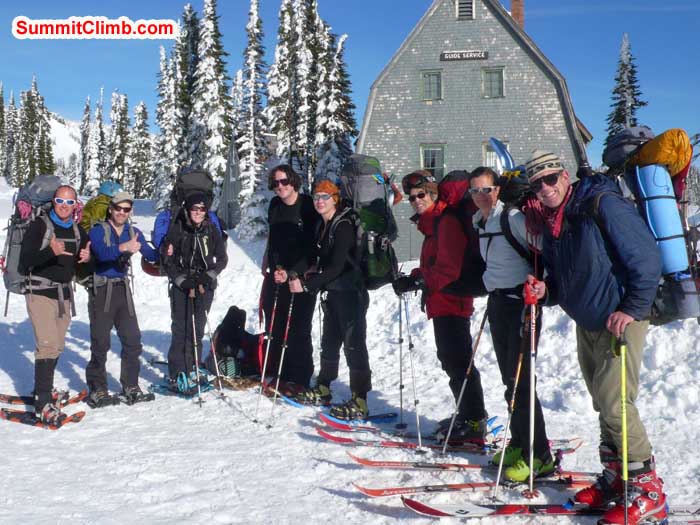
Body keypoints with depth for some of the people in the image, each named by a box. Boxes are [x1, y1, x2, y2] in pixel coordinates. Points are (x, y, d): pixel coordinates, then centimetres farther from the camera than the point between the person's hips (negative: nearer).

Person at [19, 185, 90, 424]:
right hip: (40, 293, -6)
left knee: (57, 346, 14)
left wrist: (86, 258, -4)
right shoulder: (39, 226, -8)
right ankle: (43, 403, -16)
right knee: (47, 345, -16)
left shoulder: (78, 231, 10)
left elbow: (83, 267, 20)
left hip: (64, 295, 6)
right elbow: (25, 260, -16)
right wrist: (51, 251, -32)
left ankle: (42, 389, 31)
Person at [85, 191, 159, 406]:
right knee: (101, 342, -2)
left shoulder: (133, 233, 9)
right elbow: (102, 253, -28)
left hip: (123, 289, 5)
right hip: (101, 290, -5)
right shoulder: (98, 230, -8)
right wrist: (123, 248, -45)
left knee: (132, 340, 6)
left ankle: (131, 387, 17)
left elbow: (150, 254, 6)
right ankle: (97, 390, 8)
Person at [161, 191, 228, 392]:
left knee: (197, 329, 1)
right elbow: (167, 260, 2)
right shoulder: (176, 229, -1)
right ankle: (177, 375, -5)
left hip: (204, 286, 2)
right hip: (181, 285, -2)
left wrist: (209, 276, -6)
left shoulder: (212, 230, 5)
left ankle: (190, 371, 9)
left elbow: (222, 259, 10)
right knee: (180, 329, -7)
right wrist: (182, 280, -8)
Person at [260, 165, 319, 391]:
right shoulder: (275, 205, 9)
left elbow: (311, 247, -14)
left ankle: (299, 379, 5)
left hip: (301, 277, -6)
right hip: (276, 274, 6)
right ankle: (275, 374, 19)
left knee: (298, 330, -3)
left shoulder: (308, 207, -11)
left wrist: (291, 273, -20)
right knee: (273, 326, 9)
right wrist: (266, 263, 21)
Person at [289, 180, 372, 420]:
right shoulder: (324, 225, 10)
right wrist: (315, 270, 6)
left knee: (354, 344, -9)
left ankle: (359, 403, -6)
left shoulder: (343, 227, -18)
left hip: (351, 293, -10)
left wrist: (307, 284, -25)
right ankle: (323, 389, 34)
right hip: (333, 292, 10)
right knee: (329, 341, 19)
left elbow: (337, 267, -24)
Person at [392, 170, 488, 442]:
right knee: (450, 359, 16)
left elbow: (450, 267, -22)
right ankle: (467, 416, 26)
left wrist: (419, 281, -25)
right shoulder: (432, 224, 18)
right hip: (440, 304, 11)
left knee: (458, 361, -8)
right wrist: (413, 278, 7)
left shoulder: (447, 222, -13)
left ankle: (474, 422, -3)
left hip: (451, 301, -11)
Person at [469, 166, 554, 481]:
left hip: (521, 301, -8)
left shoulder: (513, 218, -13)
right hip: (497, 302, 8)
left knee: (520, 380, -9)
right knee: (509, 379, 13)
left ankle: (539, 456, -1)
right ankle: (519, 445, 24)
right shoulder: (479, 222, 12)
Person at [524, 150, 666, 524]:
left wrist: (632, 309, -22)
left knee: (614, 404, -12)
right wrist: (546, 290, -3)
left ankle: (648, 490, 1)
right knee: (602, 404, 15)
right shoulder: (549, 224, 7)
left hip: (620, 320, -8)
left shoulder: (603, 203, -17)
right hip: (586, 323, 8)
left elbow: (646, 258, -19)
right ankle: (615, 477, 29)